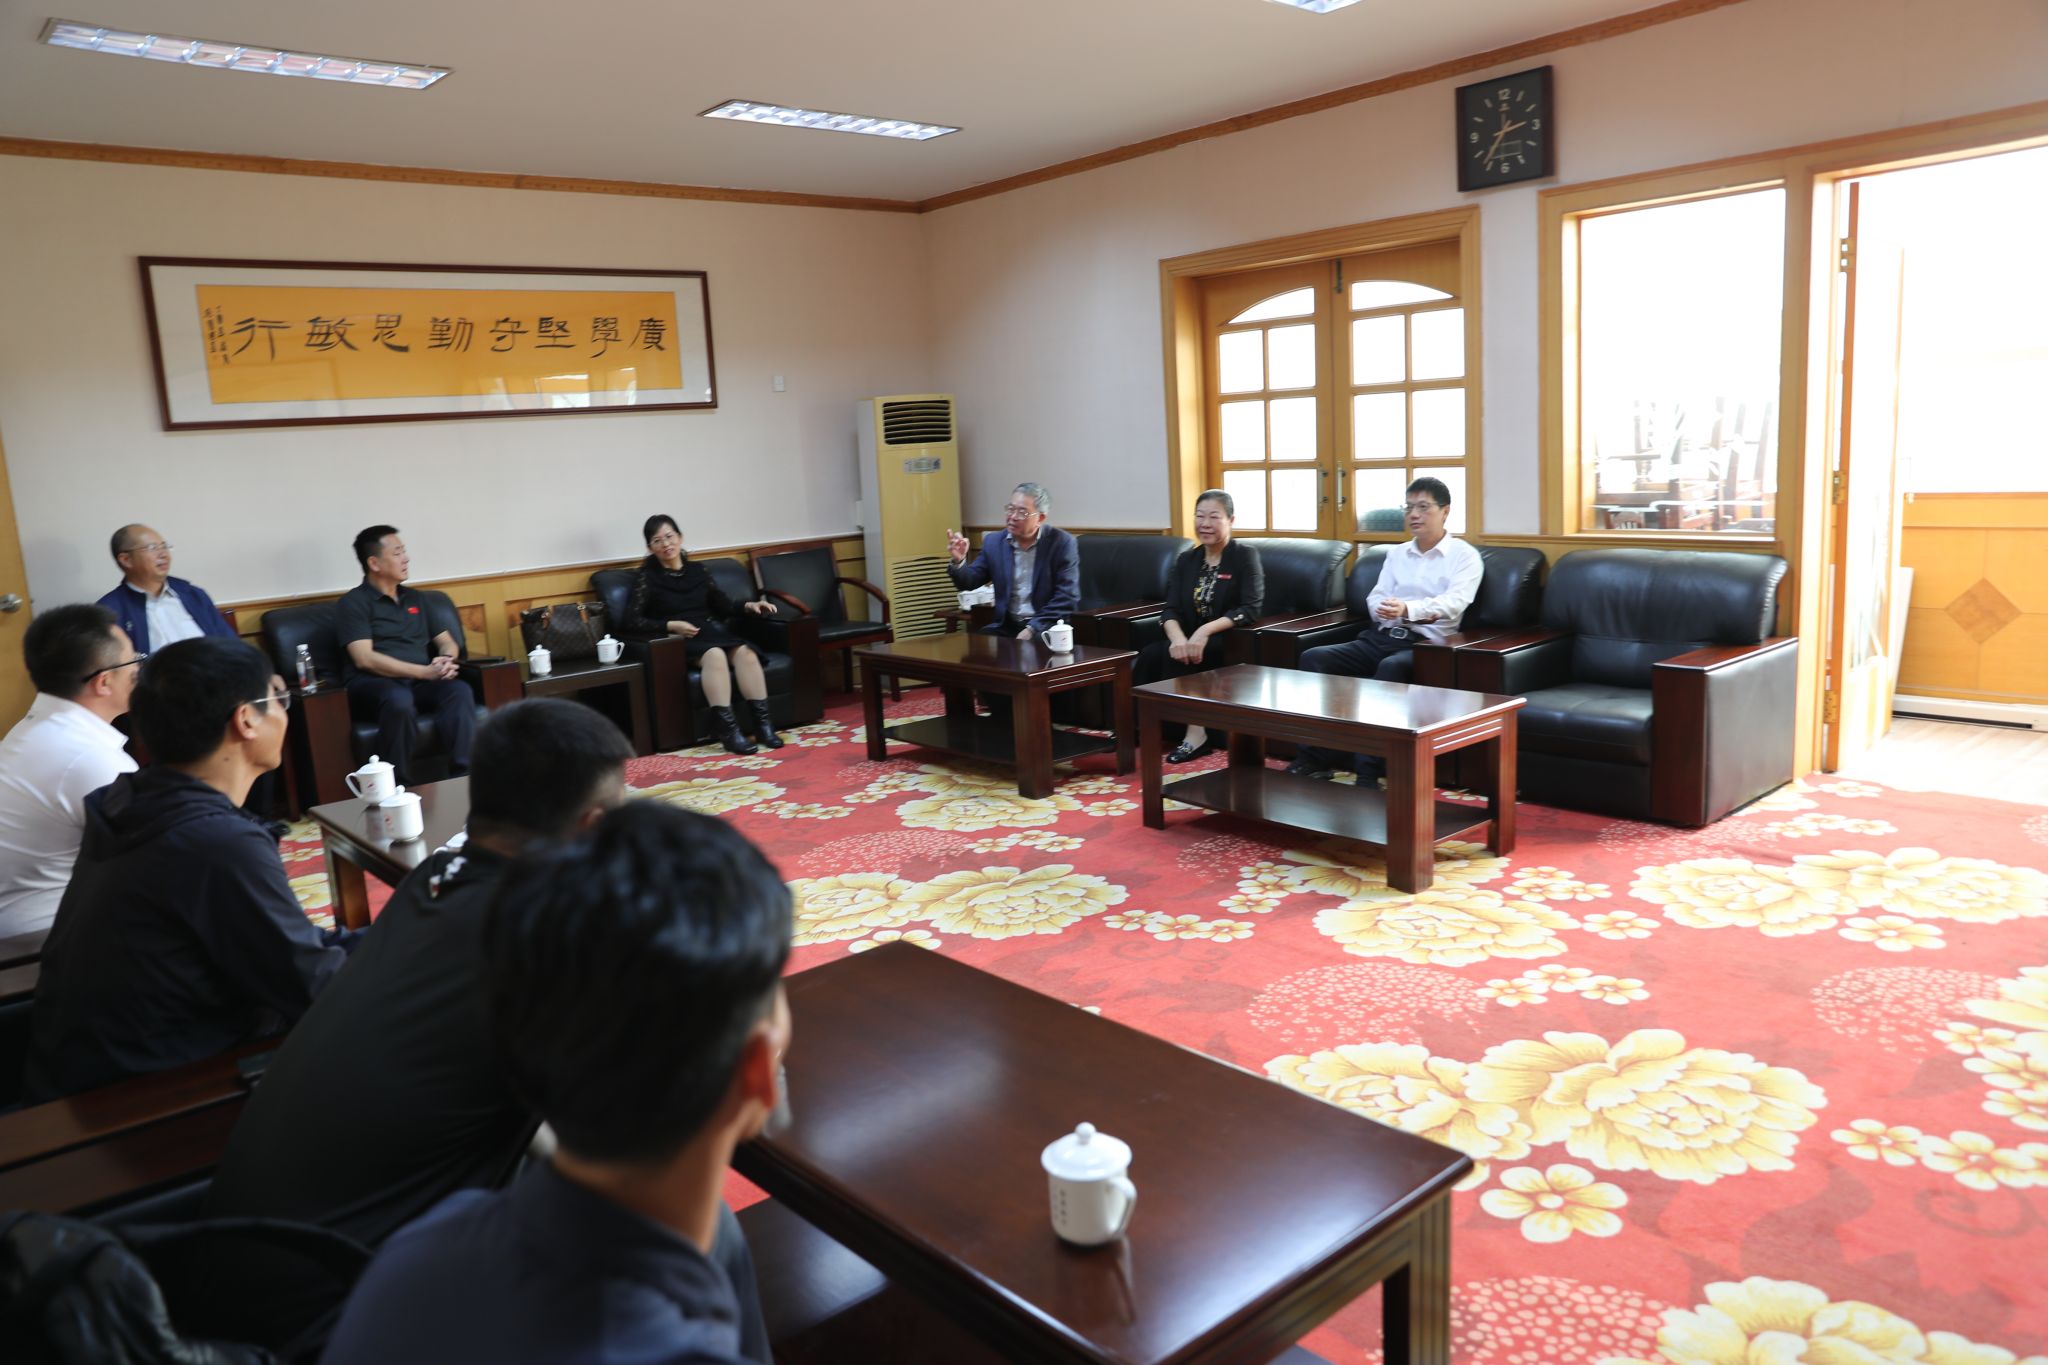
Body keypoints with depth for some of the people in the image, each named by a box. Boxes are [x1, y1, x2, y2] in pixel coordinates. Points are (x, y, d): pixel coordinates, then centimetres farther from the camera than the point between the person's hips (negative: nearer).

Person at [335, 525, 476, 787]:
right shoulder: (353, 603, 2)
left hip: (420, 683, 5)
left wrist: (446, 660, -6)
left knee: (460, 691, -28)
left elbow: (446, 641, 21)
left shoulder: (415, 598, 21)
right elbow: (365, 659, -11)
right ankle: (399, 789, -31)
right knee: (399, 700, -40)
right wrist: (426, 671, -18)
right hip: (373, 684, -5)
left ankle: (463, 777, -33)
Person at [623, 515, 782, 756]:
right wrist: (670, 625, -16)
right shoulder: (648, 577, 5)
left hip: (713, 631, 4)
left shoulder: (696, 569, 18)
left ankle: (763, 723, -33)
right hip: (678, 640, -4)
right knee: (714, 655, -37)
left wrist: (749, 605, 4)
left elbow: (724, 605, 23)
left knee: (745, 652, -29)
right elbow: (632, 621, -3)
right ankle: (727, 730, -44)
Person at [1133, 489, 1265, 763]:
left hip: (1230, 642, -5)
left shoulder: (1245, 556, -4)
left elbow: (1250, 609, -16)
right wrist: (1178, 638, -23)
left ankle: (1195, 733, -27)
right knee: (1149, 654, -25)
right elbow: (1172, 609, 1)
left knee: (1174, 656, -31)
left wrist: (1205, 631, -29)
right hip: (1191, 640, 5)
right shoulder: (1187, 559, 11)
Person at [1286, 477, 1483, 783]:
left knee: (1391, 667, -39)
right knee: (1314, 657, -18)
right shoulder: (1397, 553, 23)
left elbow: (1454, 602, -12)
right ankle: (1314, 758, -21)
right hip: (1381, 637, 6)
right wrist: (1386, 609, -13)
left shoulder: (1464, 556, 5)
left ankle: (1367, 773, -38)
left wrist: (1408, 608, -32)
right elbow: (1375, 597, 14)